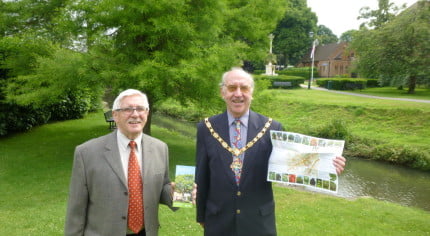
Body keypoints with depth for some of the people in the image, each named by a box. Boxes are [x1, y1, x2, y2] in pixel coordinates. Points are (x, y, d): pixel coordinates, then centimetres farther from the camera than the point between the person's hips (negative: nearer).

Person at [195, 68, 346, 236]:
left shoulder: (271, 128, -7)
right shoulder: (206, 128, -5)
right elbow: (202, 176, 1)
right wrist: (201, 215, 9)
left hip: (259, 222, 0)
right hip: (219, 222, 1)